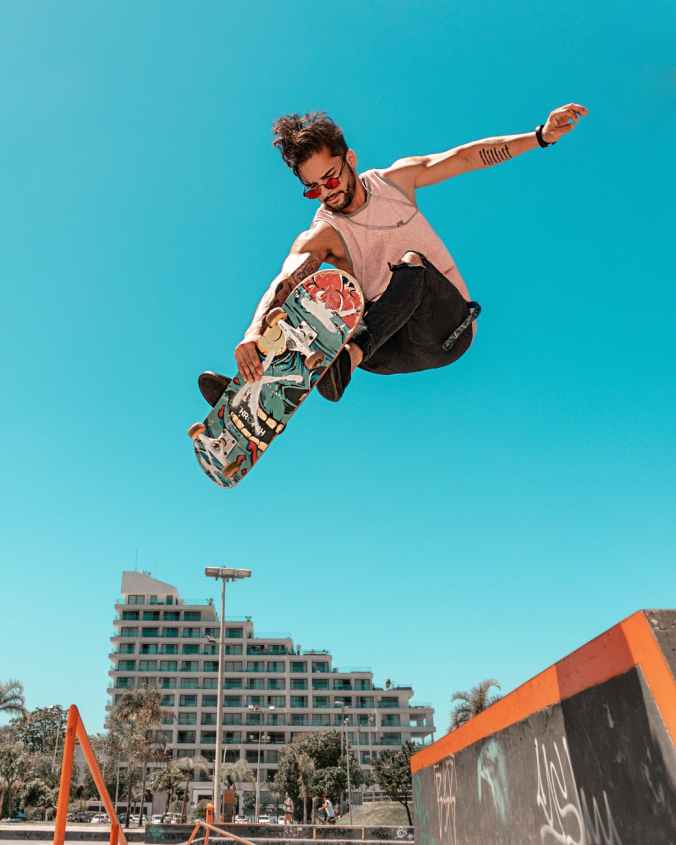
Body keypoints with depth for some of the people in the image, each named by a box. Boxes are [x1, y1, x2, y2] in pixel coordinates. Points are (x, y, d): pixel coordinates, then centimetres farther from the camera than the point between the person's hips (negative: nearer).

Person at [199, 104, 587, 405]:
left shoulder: (395, 179, 4)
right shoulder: (319, 237, -6)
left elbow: (468, 156, 5)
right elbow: (282, 284, -24)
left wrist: (541, 136, -5)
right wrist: (253, 334, -45)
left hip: (449, 330, 1)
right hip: (399, 349, 0)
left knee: (412, 262, -30)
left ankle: (347, 361, -49)